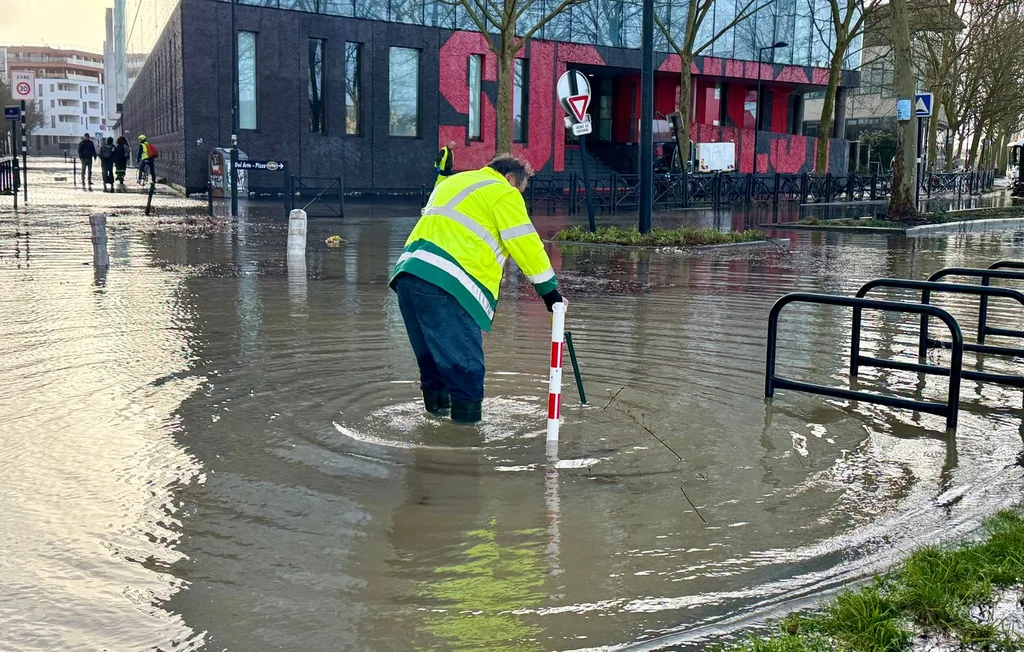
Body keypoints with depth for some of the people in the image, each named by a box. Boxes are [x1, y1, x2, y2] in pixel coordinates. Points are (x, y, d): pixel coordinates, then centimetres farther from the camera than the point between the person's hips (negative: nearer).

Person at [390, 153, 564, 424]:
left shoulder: (453, 183, 31)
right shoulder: (503, 193, 5)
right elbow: (525, 244, -1)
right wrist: (550, 290, 2)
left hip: (407, 273, 9)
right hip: (445, 283, -9)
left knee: (433, 356, 20)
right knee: (466, 362, -5)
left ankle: (437, 407, 30)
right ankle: (467, 418, -4)